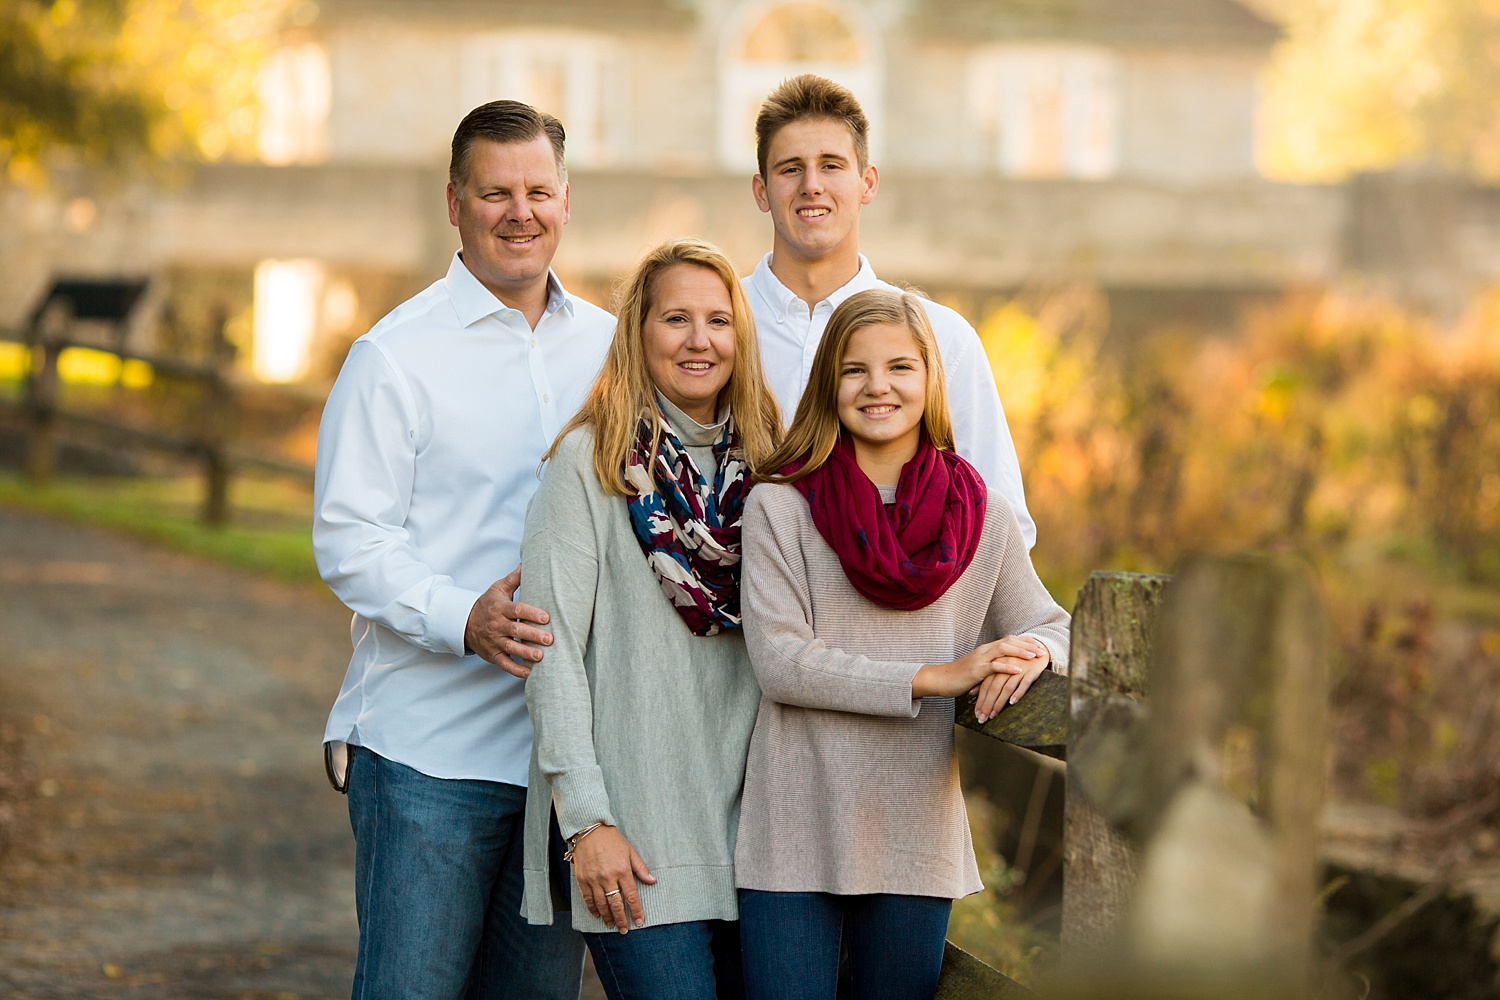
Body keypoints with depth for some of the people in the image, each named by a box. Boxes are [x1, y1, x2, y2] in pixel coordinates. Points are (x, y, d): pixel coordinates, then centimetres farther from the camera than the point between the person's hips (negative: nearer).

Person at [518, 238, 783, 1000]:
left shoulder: (764, 463, 11)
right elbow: (552, 649, -8)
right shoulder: (591, 460, -3)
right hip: (635, 835, -5)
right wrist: (586, 821, -14)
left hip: (749, 823, 5)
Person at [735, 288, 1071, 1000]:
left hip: (918, 834, 3)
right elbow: (781, 664, -10)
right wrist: (939, 676, -16)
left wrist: (1031, 654, -12)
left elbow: (1053, 629, 14)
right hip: (796, 831, -2)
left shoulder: (981, 516, 6)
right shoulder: (779, 508, -2)